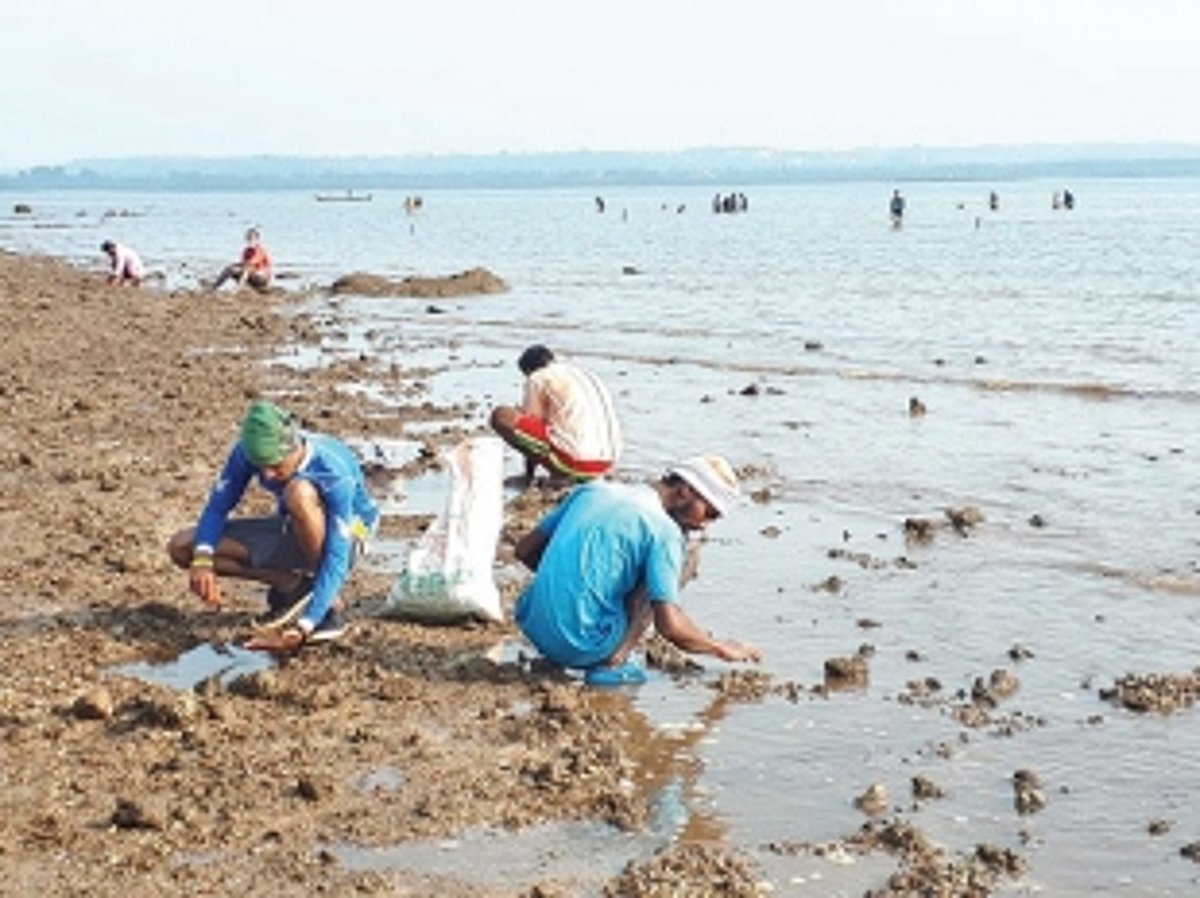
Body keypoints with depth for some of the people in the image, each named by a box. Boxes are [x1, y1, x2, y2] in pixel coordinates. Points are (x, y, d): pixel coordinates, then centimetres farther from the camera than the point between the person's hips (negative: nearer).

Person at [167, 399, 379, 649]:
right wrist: (202, 560, -34)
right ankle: (291, 585, -6)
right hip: (292, 534, 5)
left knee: (300, 492, -40)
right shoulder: (247, 452, -20)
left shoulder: (335, 474, -34)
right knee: (182, 548, -10)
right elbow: (217, 506, -13)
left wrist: (302, 628, -45)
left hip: (338, 538, -5)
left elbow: (336, 561, -36)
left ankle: (330, 605, -22)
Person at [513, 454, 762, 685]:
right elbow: (669, 625, -15)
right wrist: (722, 650, 1)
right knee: (686, 554, 4)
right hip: (583, 648, -7)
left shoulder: (592, 490, 10)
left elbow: (525, 550, 16)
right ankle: (614, 661, -3)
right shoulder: (663, 529, -9)